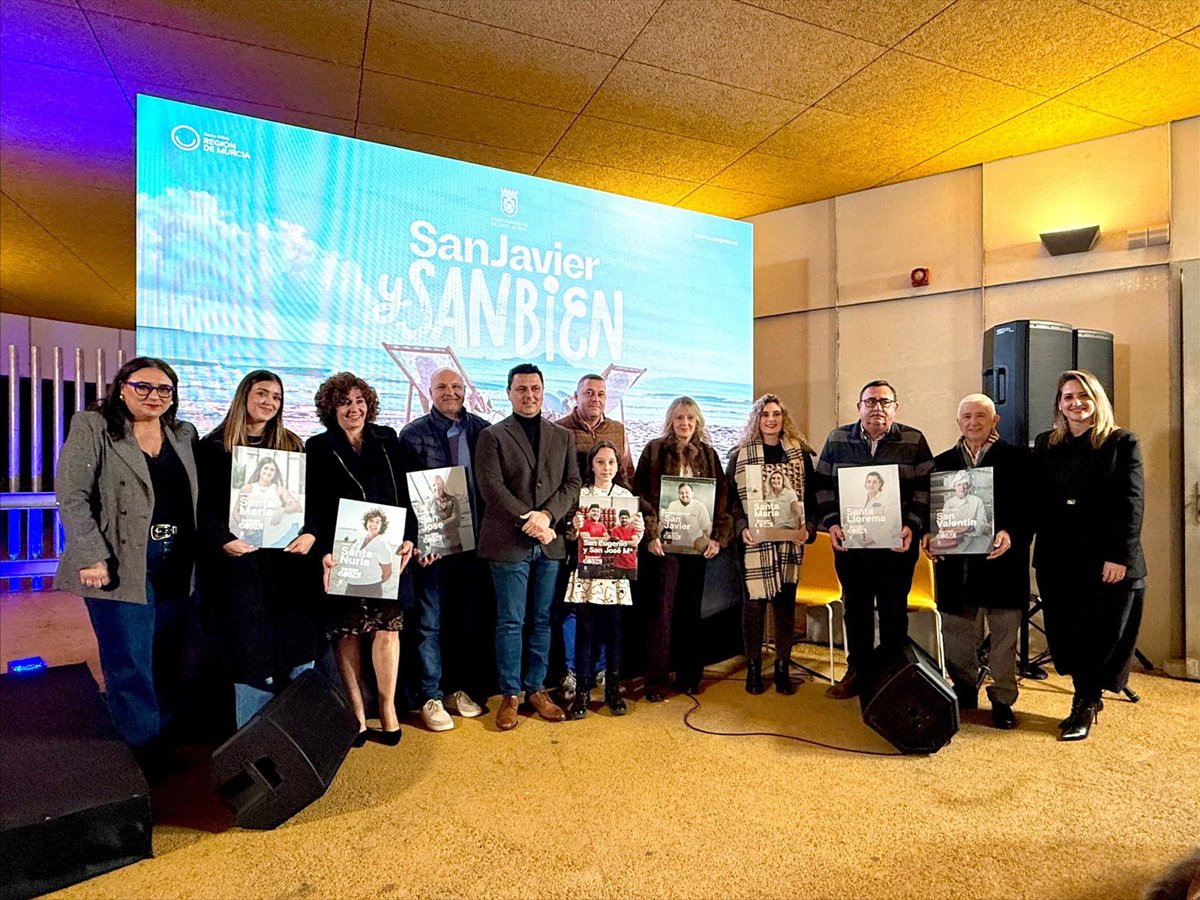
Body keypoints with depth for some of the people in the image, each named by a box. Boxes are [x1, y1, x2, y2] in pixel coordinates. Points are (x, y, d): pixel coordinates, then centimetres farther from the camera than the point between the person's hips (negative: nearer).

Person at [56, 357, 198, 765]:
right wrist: (92, 555, -17)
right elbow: (71, 496, -10)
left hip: (175, 565, 5)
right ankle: (144, 752, 16)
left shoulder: (183, 435, 10)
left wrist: (194, 555, 6)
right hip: (121, 564, -5)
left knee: (169, 659, 13)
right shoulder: (92, 428, -3)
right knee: (130, 665, 2)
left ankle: (167, 743, 28)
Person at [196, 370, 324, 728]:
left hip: (289, 558, 3)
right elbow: (203, 505, -2)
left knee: (298, 645, 5)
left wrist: (310, 533, -8)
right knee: (252, 649, 1)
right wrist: (223, 539, -18)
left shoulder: (292, 445, 12)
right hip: (241, 560, -2)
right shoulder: (213, 446, 4)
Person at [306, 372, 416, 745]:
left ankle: (387, 707, 14)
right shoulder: (318, 447, 4)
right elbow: (315, 506, -1)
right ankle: (356, 710, 17)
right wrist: (324, 551, -13)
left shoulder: (387, 440, 10)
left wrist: (408, 538, -2)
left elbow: (405, 494, 9)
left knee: (387, 627, 1)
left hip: (387, 550, 1)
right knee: (348, 630, 5)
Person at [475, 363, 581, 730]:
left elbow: (572, 483, 5)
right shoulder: (492, 436, 1)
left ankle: (536, 689, 26)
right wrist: (529, 521, -15)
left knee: (543, 620, 11)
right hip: (509, 543, -3)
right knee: (510, 622, 4)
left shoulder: (563, 436, 12)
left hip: (551, 543, 4)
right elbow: (492, 488, -9)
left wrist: (547, 515, -12)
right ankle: (510, 695, 18)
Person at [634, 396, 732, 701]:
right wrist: (651, 534, -11)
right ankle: (656, 681, 7)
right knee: (662, 608, -2)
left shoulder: (708, 454, 11)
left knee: (691, 609, 10)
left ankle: (689, 675, 22)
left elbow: (722, 496, 9)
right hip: (665, 539, -3)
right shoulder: (654, 450, 2)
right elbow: (641, 493, -3)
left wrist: (718, 536, 0)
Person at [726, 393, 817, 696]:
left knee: (785, 603, 8)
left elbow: (811, 496, 7)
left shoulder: (800, 453, 7)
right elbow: (731, 499, 0)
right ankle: (753, 668, 17)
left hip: (790, 541, 2)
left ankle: (783, 668, 21)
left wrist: (809, 528, -8)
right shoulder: (740, 455, 3)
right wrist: (741, 528, -14)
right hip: (754, 541, -2)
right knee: (753, 603, 2)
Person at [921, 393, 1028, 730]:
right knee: (957, 634, 11)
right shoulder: (942, 462, 12)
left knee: (1004, 634, 6)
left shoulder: (1017, 458, 3)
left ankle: (1002, 700, 20)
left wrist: (1011, 533, -20)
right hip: (955, 560, 3)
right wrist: (928, 535, -6)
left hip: (1001, 560, -3)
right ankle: (964, 694, 26)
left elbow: (1028, 506, -4)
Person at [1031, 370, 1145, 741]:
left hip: (1108, 560, -3)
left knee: (1101, 636, 4)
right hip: (1058, 558, 3)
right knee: (1066, 635, 8)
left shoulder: (1122, 443, 0)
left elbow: (1131, 503, -7)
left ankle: (1085, 706, 17)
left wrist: (1119, 556, -15)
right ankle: (1087, 698, 24)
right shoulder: (1045, 445, 10)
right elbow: (1036, 502, 7)